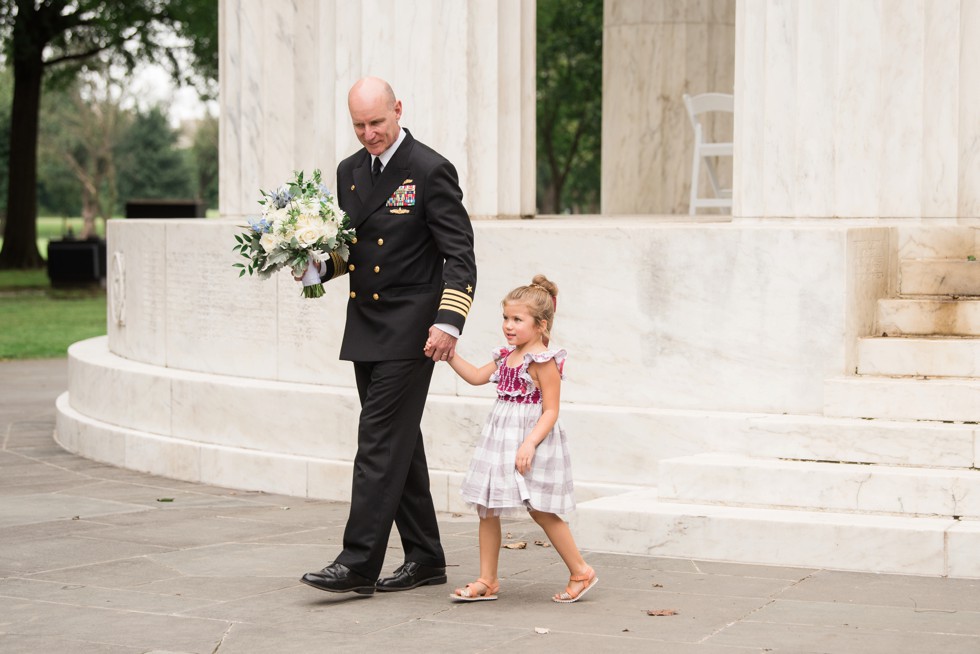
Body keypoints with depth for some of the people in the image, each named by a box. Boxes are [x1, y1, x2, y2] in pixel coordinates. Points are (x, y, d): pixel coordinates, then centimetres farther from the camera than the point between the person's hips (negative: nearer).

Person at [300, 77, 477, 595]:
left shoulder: (430, 171, -10)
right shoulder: (349, 172, 12)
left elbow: (459, 255, -13)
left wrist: (449, 321, -23)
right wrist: (322, 265, 0)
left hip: (410, 331, -8)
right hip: (366, 328, 8)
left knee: (381, 441, -10)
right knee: (399, 442, 12)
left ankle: (359, 562, -9)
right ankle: (425, 557, 20)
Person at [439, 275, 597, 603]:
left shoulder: (544, 361, -14)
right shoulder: (507, 356, 10)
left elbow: (550, 411, -17)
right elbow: (477, 376, 21)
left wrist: (530, 443, -26)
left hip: (532, 438, -8)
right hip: (500, 439, 8)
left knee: (541, 511, -3)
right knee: (486, 508, 7)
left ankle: (581, 572, 12)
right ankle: (487, 581, 13)